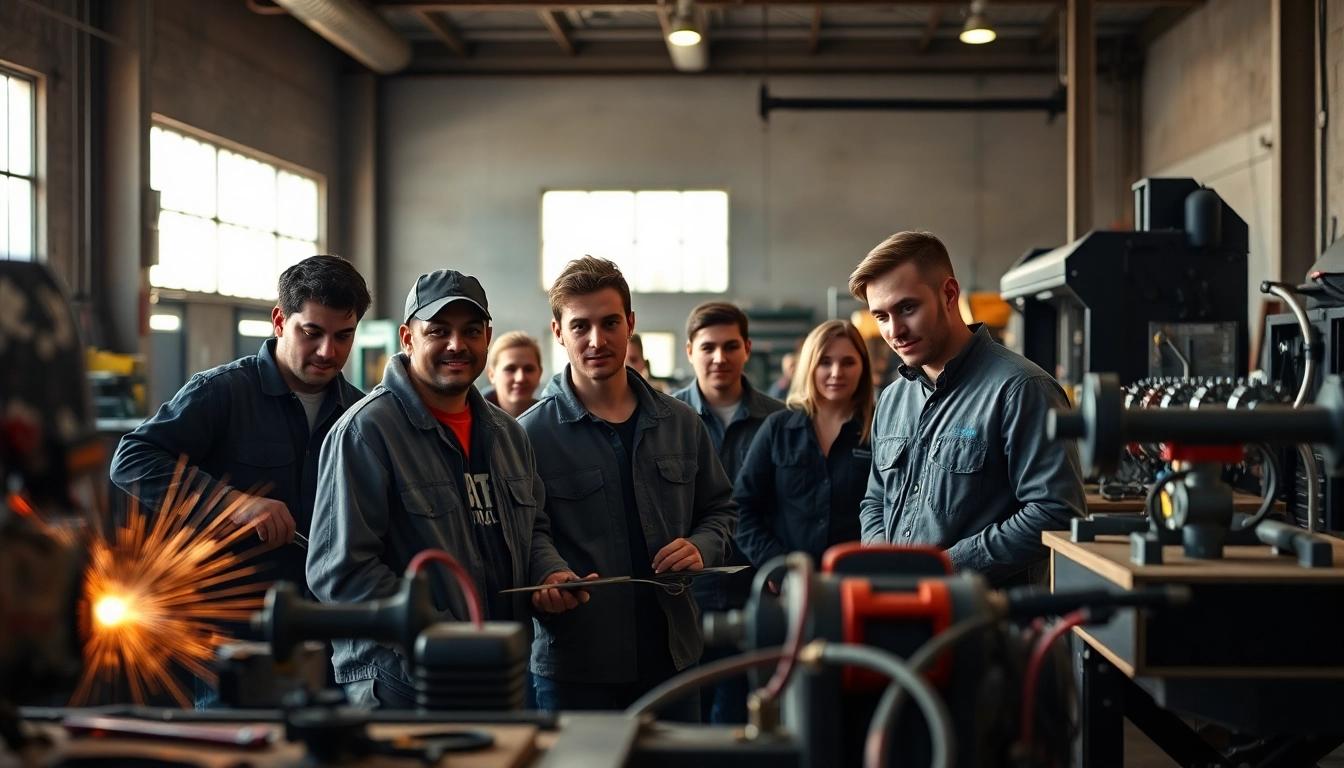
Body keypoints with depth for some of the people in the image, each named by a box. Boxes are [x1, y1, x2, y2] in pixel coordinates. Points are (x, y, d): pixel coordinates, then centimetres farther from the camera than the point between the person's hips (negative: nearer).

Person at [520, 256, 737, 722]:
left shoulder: (681, 423, 9)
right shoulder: (531, 434, -5)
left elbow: (720, 509, 19)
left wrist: (702, 548, -2)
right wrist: (547, 582, -28)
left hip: (673, 657, 4)